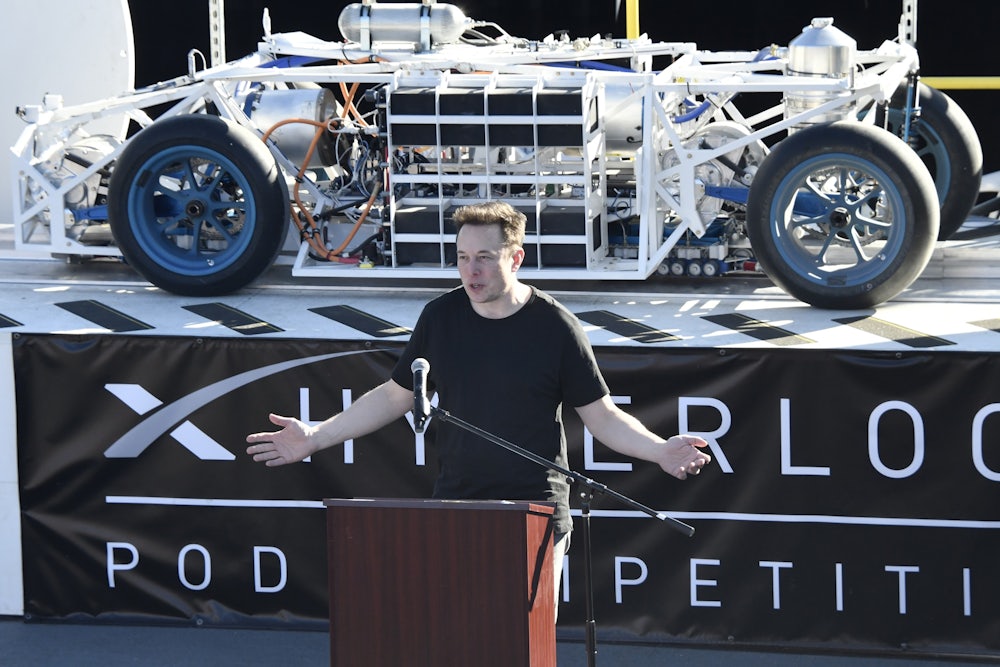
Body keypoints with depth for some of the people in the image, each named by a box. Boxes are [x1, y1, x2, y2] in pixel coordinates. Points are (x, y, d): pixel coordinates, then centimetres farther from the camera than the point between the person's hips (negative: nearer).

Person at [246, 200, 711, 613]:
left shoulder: (555, 327, -5)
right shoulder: (441, 317, 5)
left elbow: (603, 417, 0)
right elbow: (394, 396, 15)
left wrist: (659, 450, -17)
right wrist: (314, 437, 10)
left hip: (536, 514, -3)